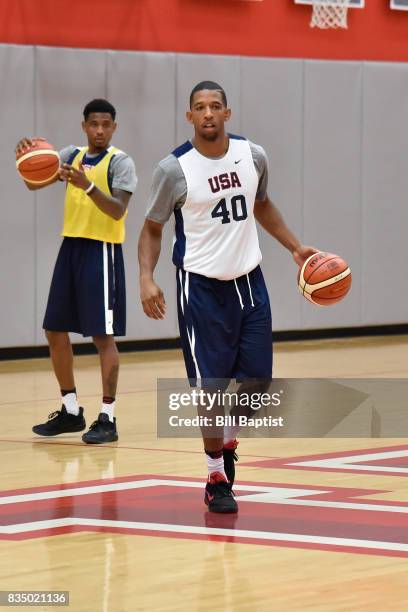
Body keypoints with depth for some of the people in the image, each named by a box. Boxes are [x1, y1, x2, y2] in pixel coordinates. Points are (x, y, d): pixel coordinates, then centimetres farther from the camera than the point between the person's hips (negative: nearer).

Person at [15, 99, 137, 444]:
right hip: (71, 247, 7)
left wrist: (88, 186, -33)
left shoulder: (120, 162, -7)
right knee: (55, 331, 9)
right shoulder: (72, 155, 11)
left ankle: (107, 418, -2)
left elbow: (118, 211, -18)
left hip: (102, 251, -7)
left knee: (103, 335, -6)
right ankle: (71, 411, 20)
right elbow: (34, 182, 1)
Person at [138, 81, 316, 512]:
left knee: (257, 379, 5)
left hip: (248, 281, 4)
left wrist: (295, 248, 13)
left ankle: (227, 442, 33)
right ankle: (216, 479, 11)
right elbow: (152, 229, -1)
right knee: (211, 384, -4)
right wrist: (147, 278, -15)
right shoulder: (175, 169, -11)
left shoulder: (253, 156, 0)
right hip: (201, 286, -4)